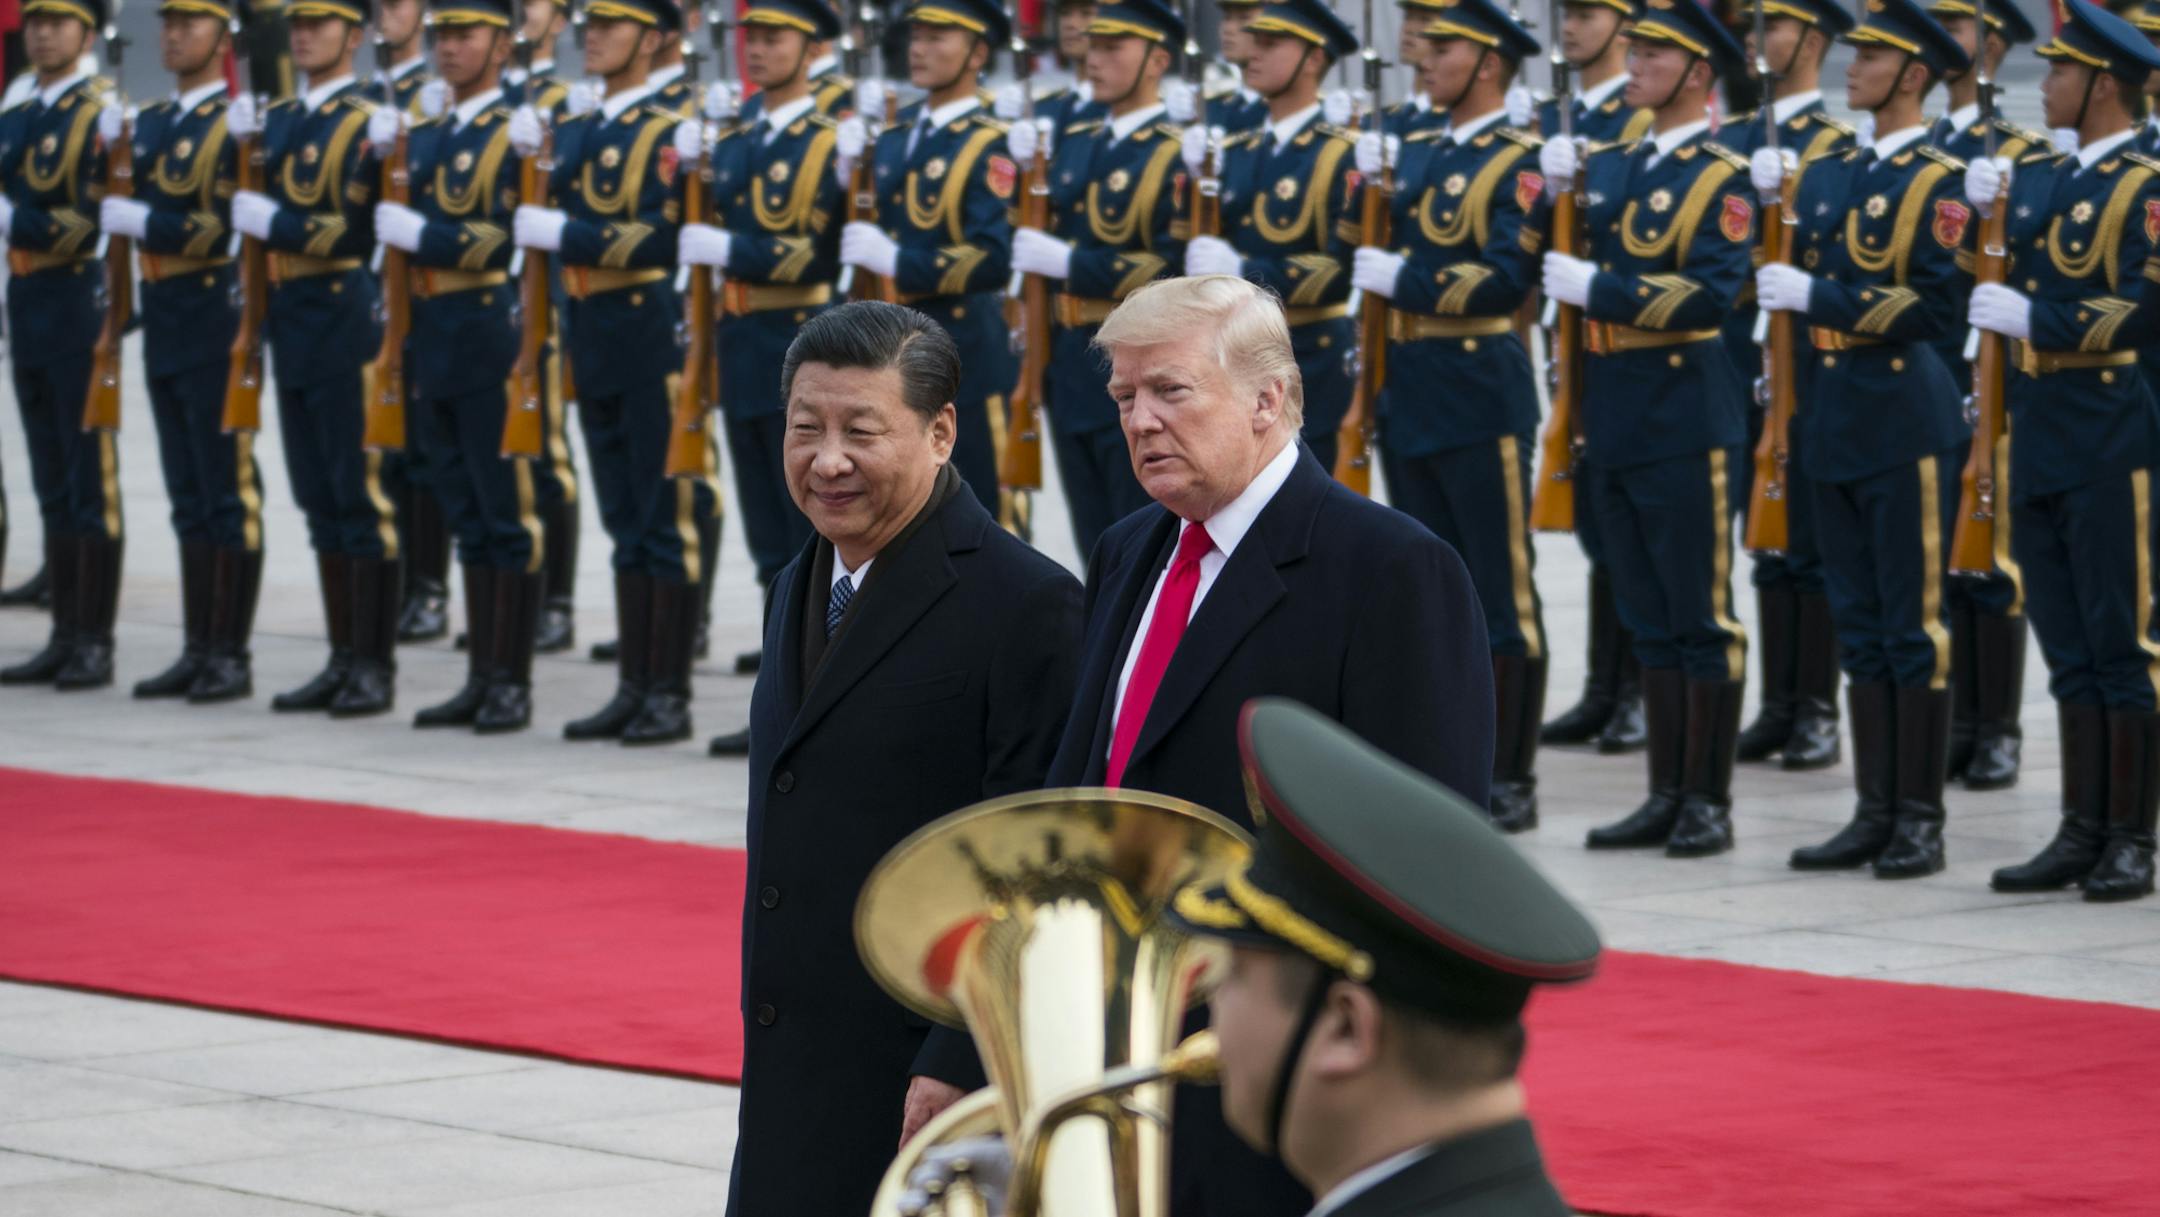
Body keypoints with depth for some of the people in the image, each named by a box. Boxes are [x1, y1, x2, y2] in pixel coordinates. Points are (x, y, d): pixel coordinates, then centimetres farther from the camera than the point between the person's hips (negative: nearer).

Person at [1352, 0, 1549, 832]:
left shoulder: (1518, 163, -8)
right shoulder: (1416, 155, 15)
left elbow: (1506, 279, -19)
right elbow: (1373, 250, 16)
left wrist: (1404, 279, -18)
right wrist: (1367, 187, 1)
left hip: (1480, 389, -8)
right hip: (1409, 389, 8)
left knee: (1501, 590, -3)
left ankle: (1511, 779, 0)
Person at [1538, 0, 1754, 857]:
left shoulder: (1722, 181, -7)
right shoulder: (1610, 166, 13)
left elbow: (1710, 295, -19)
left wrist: (1596, 288, -20)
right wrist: (1551, 185, -1)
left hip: (1685, 421, -7)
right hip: (1614, 422, 7)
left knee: (1701, 618, -1)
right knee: (1650, 620, 11)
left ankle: (1709, 802, 4)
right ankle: (1666, 795, 17)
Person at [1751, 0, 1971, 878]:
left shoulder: (1939, 183, -8)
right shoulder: (1826, 174, 14)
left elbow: (1938, 302, -18)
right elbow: (1792, 281, 20)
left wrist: (1818, 295, -19)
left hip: (1906, 419, -7)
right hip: (1832, 416, 7)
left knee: (1913, 624, -3)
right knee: (1859, 625, 10)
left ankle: (1921, 820, 2)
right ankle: (1875, 813, 15)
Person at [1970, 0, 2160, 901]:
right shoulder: (2042, 177, 12)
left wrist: (2034, 319, -20)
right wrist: (1980, 201, 3)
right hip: (2038, 436, 7)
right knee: (2068, 649, 11)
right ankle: (2082, 834, 16)